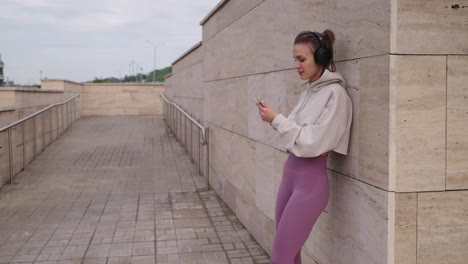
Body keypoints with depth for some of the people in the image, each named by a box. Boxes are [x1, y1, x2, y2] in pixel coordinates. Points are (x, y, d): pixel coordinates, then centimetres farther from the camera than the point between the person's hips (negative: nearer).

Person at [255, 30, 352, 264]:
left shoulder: (335, 94, -15)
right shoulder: (308, 92, 10)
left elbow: (311, 143, -19)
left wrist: (277, 120, -15)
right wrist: (273, 118, -1)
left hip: (311, 181, -8)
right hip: (290, 172, 8)